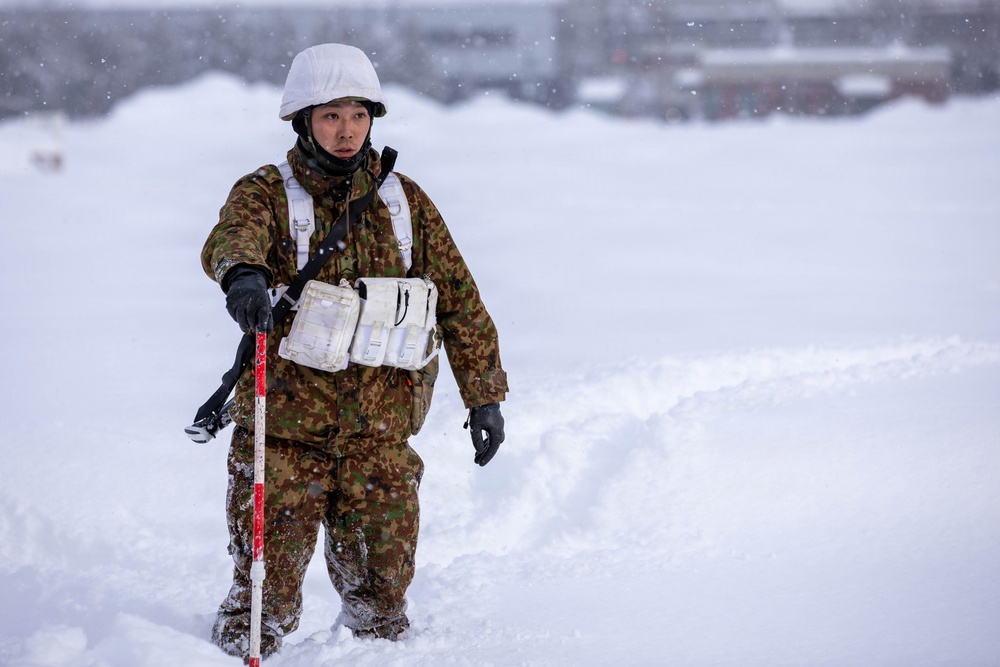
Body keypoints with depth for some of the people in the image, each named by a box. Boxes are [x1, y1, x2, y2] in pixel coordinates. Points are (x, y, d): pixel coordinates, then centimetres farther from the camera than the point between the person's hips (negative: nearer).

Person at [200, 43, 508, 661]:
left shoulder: (404, 202, 8)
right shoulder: (267, 192, -1)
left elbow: (459, 297, 12)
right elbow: (232, 237, -24)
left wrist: (485, 394, 8)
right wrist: (244, 273, -47)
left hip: (380, 432, 2)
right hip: (285, 429, -2)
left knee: (381, 600, 7)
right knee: (267, 593, -1)